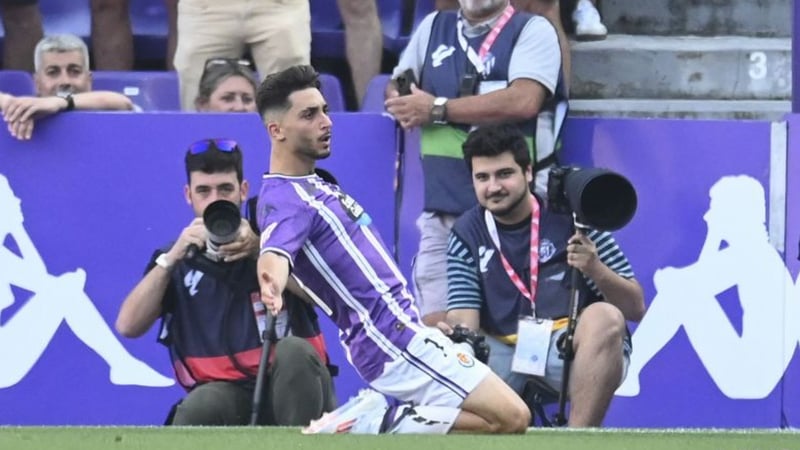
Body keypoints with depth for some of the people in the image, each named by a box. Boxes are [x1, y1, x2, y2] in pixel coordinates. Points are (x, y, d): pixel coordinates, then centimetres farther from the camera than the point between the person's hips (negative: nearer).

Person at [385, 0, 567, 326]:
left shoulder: (532, 31, -1)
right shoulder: (434, 28, 18)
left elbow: (524, 100, -16)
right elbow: (397, 88, 24)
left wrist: (438, 109, -11)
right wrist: (404, 107, -3)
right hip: (443, 208, 5)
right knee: (436, 325, -2)